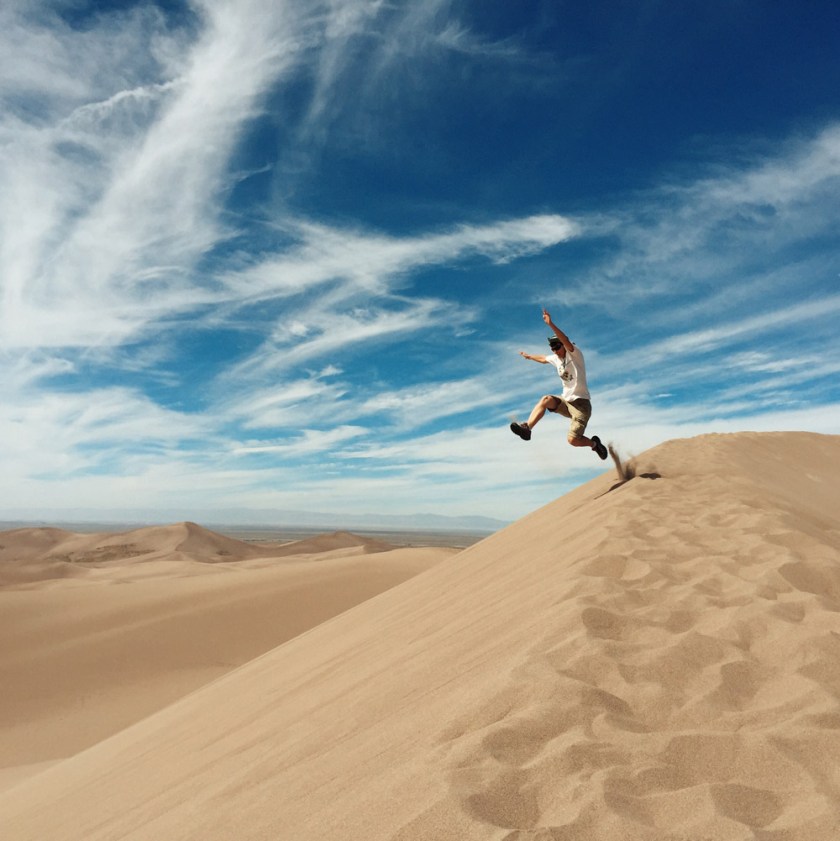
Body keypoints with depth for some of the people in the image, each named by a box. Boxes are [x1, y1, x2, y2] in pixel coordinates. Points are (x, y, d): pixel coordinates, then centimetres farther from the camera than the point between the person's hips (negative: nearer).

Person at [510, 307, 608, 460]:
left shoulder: (574, 354, -10)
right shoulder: (555, 358, 10)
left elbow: (566, 341, -32)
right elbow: (543, 359, 33)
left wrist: (551, 324, -44)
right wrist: (528, 356, 50)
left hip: (580, 403, -6)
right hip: (565, 401, 6)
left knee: (573, 440, -17)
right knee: (546, 399, -25)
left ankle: (594, 443, 14)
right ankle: (527, 427, -30)